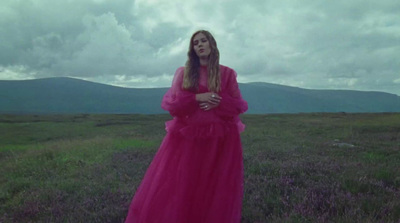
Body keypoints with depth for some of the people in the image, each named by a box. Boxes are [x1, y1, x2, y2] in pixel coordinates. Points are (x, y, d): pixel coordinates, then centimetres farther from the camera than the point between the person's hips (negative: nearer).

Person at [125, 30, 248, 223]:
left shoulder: (227, 73, 4)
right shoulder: (183, 72, 5)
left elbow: (240, 105, 4)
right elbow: (169, 102, -1)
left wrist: (219, 102, -14)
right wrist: (197, 97, -14)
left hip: (219, 139, 0)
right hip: (187, 137, 1)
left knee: (216, 193, 6)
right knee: (174, 188, 1)